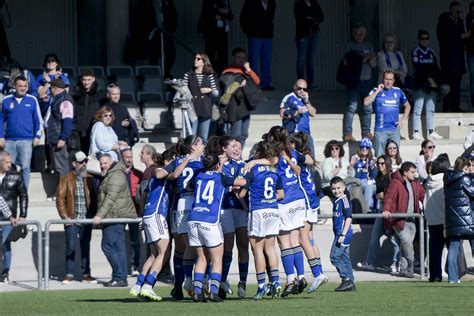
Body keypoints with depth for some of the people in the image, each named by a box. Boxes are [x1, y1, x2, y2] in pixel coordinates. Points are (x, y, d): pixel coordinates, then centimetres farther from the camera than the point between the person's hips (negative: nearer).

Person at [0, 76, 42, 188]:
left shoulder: (32, 100, 4)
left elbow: (38, 120, 6)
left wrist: (37, 136, -2)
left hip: (26, 140, -1)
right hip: (9, 140, 1)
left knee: (25, 168, -2)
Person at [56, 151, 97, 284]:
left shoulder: (90, 179, 8)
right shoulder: (66, 179, 1)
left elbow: (94, 198, 9)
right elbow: (60, 198, -2)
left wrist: (93, 214, -1)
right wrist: (65, 216, -9)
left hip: (86, 219, 3)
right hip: (72, 219, -3)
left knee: (86, 247, 7)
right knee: (71, 246, -3)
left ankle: (86, 274, 12)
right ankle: (69, 274, 3)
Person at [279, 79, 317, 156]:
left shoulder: (305, 99, 20)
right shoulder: (289, 98, 0)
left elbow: (313, 114, 12)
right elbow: (282, 114, -7)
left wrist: (307, 101, 0)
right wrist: (298, 112, -13)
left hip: (306, 133, 7)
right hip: (293, 132, -7)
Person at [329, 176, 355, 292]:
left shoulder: (344, 200, -12)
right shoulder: (336, 201, 17)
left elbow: (348, 218, -17)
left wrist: (343, 235, -21)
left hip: (344, 233, -10)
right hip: (339, 234, 10)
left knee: (335, 256, -12)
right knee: (344, 258, 10)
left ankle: (346, 279, -10)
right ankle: (350, 284, 13)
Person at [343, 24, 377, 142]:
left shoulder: (368, 46, 16)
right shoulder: (350, 45, 4)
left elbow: (374, 65, 13)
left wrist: (372, 58, -9)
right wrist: (363, 59, -14)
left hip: (366, 80, 4)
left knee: (368, 108, 3)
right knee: (352, 106, -12)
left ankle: (366, 133, 12)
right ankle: (347, 133, -11)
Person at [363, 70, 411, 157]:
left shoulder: (398, 91, 8)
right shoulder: (377, 91, 1)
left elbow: (407, 105, 21)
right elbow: (366, 103, -13)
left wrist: (404, 119, 7)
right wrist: (378, 91, -13)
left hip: (394, 129, 2)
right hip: (380, 130, -2)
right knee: (379, 157, -1)